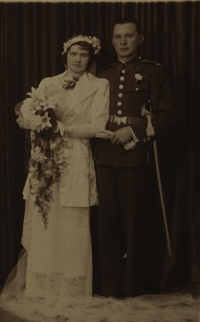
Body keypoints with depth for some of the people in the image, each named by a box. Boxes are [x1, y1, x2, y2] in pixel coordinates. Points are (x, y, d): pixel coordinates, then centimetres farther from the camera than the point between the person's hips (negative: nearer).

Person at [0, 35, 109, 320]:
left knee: (71, 230, 0)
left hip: (76, 163, -2)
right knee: (42, 229, 3)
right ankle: (39, 294, 16)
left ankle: (70, 298, 12)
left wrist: (62, 128, -10)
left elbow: (97, 126, -6)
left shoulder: (99, 86, 5)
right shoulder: (48, 83, 14)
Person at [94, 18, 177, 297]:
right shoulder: (103, 75, 19)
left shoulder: (154, 72, 4)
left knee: (136, 222, 1)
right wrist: (101, 131, 3)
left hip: (136, 156, -4)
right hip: (105, 157, 4)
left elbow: (167, 116, -4)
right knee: (108, 223, 4)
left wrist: (133, 131, -13)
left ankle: (136, 285, 14)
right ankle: (111, 286, 13)